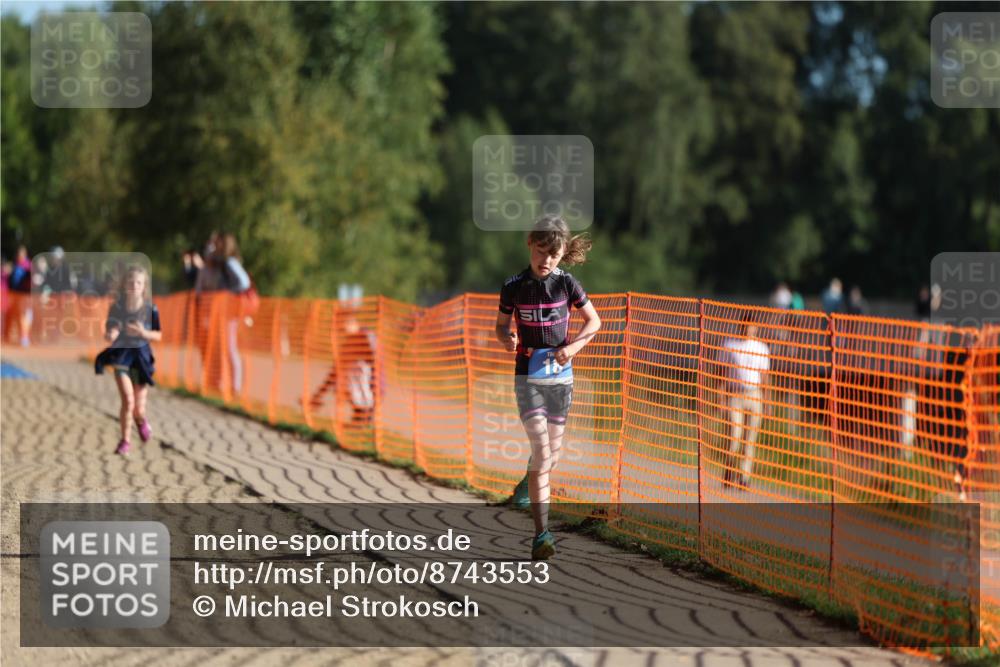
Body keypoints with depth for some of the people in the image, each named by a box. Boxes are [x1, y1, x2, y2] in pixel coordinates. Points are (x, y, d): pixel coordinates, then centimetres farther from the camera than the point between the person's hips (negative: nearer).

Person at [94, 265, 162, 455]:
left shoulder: (150, 308, -9)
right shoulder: (117, 307, -9)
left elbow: (158, 335, -2)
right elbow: (108, 332, -3)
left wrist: (144, 333, -21)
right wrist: (110, 334, -26)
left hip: (141, 356, 1)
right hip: (121, 354, -1)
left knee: (138, 408, 5)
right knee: (128, 400, -15)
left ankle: (141, 420, 44)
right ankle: (125, 441, 5)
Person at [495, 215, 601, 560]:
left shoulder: (567, 284, -4)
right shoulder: (514, 287, -6)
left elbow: (593, 321, 7)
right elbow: (501, 325, 7)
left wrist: (574, 347, -10)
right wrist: (507, 339, -16)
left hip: (560, 376, 3)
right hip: (527, 376, -3)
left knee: (552, 452, 12)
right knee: (541, 448, -17)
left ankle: (528, 483, 49)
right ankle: (541, 533, -19)